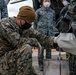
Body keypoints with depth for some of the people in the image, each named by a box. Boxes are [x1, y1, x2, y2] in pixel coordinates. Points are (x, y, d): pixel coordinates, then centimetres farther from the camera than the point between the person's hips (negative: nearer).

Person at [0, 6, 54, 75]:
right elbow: (18, 42, -29)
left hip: (15, 61, 8)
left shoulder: (26, 28, 4)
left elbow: (40, 37, -1)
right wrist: (34, 41, -15)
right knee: (26, 48, -28)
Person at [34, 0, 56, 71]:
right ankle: (41, 64, 3)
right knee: (41, 48, -6)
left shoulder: (52, 12, 15)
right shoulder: (38, 11, 5)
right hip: (41, 32, -3)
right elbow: (35, 22, 8)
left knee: (49, 48, 6)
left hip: (50, 32, 3)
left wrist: (52, 27, 11)